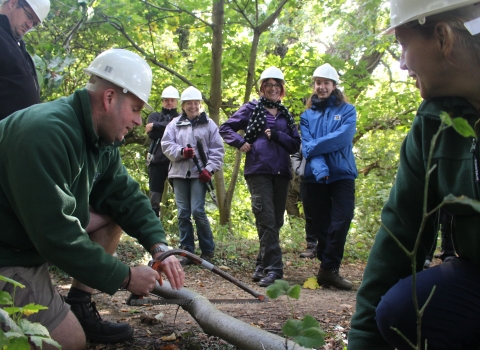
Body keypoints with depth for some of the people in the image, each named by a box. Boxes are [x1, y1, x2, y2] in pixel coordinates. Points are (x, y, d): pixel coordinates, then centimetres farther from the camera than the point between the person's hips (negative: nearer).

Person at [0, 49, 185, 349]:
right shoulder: (46, 133, -30)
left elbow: (127, 196, 6)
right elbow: (56, 233, -32)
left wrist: (159, 247, -10)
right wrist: (125, 277, -24)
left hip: (42, 237, 10)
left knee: (112, 215, 2)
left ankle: (80, 306, 5)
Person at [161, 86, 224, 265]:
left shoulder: (209, 124, 6)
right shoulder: (175, 124, 11)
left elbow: (217, 150, 3)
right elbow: (166, 144, 4)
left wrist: (209, 169, -9)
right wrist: (181, 151, -14)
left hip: (199, 174, -3)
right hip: (179, 173, 3)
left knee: (197, 211, -11)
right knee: (183, 213, 2)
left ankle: (207, 250, 4)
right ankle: (186, 251, 9)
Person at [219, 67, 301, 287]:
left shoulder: (286, 115, 17)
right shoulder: (251, 109, 8)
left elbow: (296, 145, 11)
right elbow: (225, 128, 10)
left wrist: (277, 136, -6)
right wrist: (240, 143, -7)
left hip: (281, 173, 5)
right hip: (258, 171, -4)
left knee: (275, 222, 7)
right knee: (267, 221, -13)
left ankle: (262, 265, 17)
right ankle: (273, 269, -15)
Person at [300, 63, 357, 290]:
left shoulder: (347, 110, 7)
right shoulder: (307, 115, 12)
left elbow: (342, 137, -11)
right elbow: (306, 145, -3)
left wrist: (313, 147, -10)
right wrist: (319, 167, -21)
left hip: (342, 174, -2)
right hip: (315, 177, 2)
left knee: (341, 220, -13)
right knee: (321, 224, 4)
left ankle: (328, 269, -6)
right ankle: (328, 268, 13)